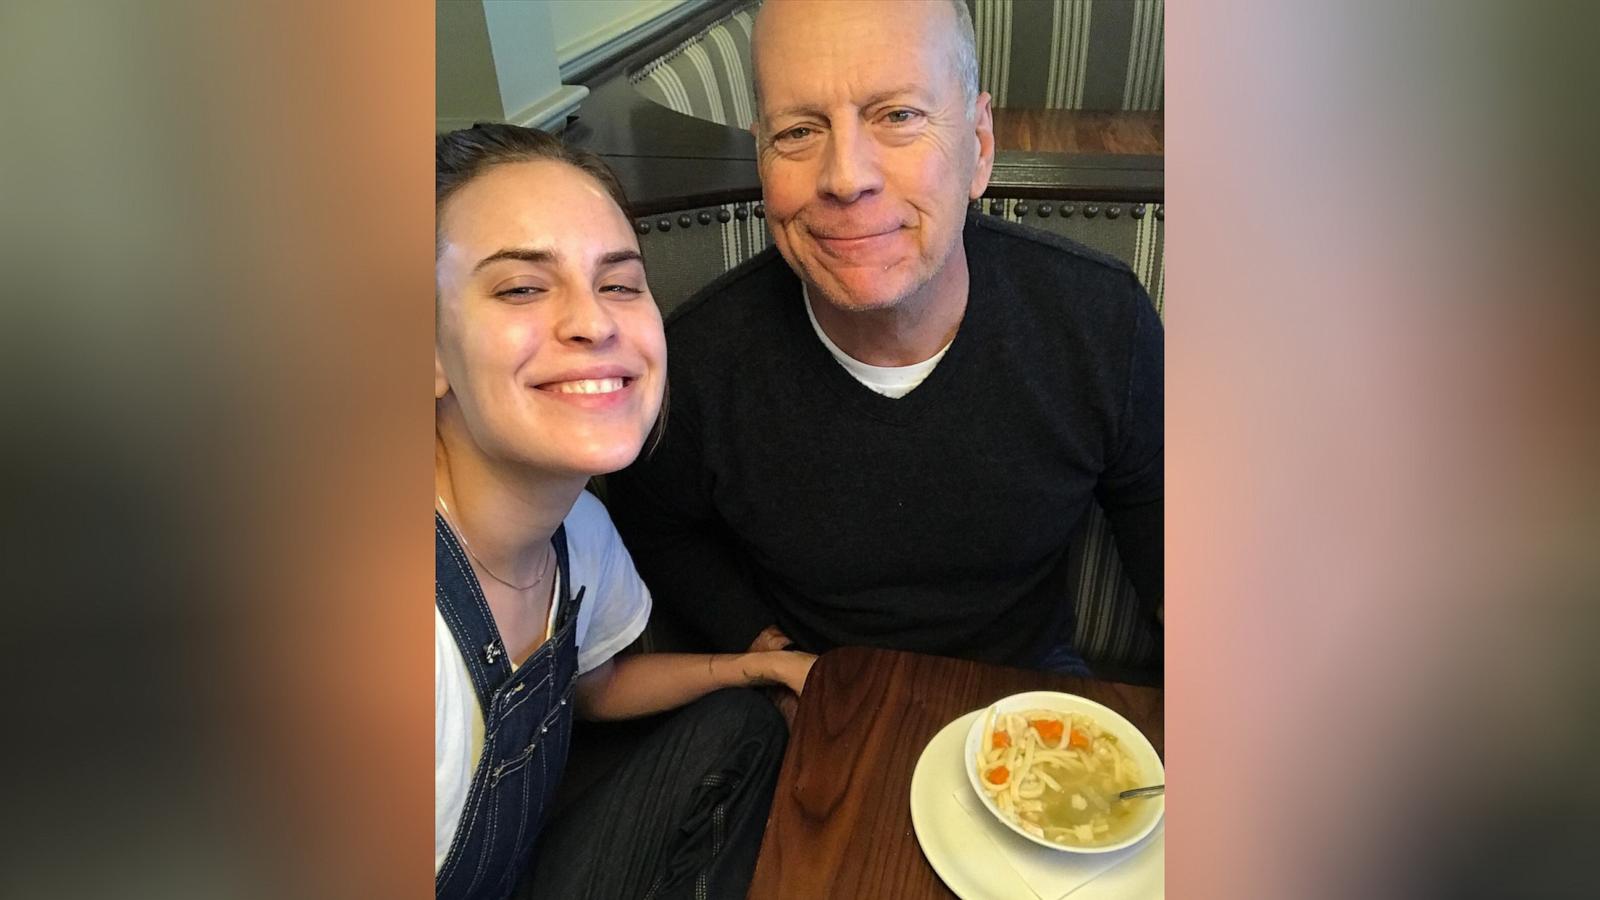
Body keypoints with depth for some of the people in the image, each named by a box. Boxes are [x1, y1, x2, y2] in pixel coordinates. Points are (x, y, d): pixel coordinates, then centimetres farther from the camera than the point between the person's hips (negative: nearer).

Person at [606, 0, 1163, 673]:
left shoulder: (1105, 321, -16)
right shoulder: (698, 359, -20)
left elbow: (1154, 516, 1)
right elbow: (657, 527, 1)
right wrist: (762, 646, -9)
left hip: (1027, 687, 0)